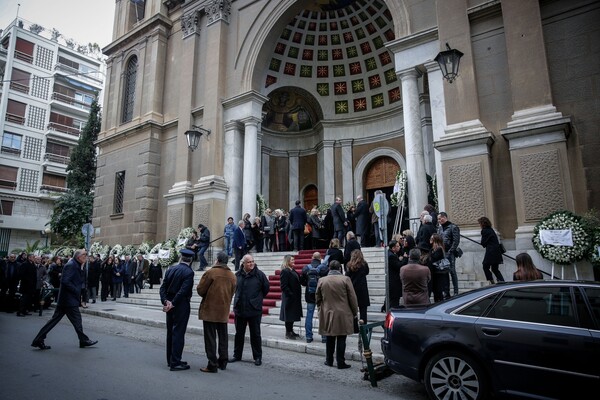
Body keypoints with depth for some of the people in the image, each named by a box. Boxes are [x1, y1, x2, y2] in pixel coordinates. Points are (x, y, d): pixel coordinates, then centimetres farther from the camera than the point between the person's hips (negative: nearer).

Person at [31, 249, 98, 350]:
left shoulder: (75, 265, 15)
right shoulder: (71, 265, -16)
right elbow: (65, 281, -24)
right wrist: (76, 291, -18)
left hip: (64, 299, 10)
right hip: (70, 299, -10)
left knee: (55, 319, 12)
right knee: (77, 320, 1)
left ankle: (38, 340, 16)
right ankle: (84, 340, 11)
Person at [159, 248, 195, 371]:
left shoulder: (170, 269, 5)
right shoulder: (189, 272, -14)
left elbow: (163, 287, 1)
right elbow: (183, 291, -21)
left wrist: (165, 301, -5)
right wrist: (173, 304, -16)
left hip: (170, 305, 7)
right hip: (181, 306, -7)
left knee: (170, 332, 16)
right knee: (178, 333, 0)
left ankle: (170, 360, 27)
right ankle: (175, 363, 3)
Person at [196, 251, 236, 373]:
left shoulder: (211, 272, -13)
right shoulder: (232, 275, 4)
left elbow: (200, 290, -9)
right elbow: (232, 293, 9)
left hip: (210, 310, -5)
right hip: (224, 311, 5)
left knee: (210, 338, 1)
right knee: (223, 337, 15)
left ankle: (212, 364, 2)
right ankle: (222, 362, 23)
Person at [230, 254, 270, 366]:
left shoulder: (259, 274, -8)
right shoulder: (238, 274, 2)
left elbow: (266, 288, 2)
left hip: (254, 310, -3)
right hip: (239, 309, 4)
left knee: (255, 335, 5)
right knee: (239, 334, 15)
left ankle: (257, 357, 16)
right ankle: (237, 355, 29)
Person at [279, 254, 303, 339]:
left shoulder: (293, 271, 11)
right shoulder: (285, 271, -15)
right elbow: (284, 286, -18)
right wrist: (291, 294, -19)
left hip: (295, 297, 9)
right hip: (289, 297, -9)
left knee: (293, 315, 16)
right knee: (289, 315, 1)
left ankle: (291, 331, 27)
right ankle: (288, 333, 12)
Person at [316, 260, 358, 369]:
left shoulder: (321, 280, -2)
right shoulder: (345, 279, -9)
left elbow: (318, 298, 8)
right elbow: (352, 298, -5)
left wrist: (321, 308, 23)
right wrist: (355, 312, 7)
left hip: (327, 314, 3)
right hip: (343, 315, -3)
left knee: (330, 339, 14)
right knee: (341, 339, 5)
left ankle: (329, 361, 22)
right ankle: (341, 362, 9)